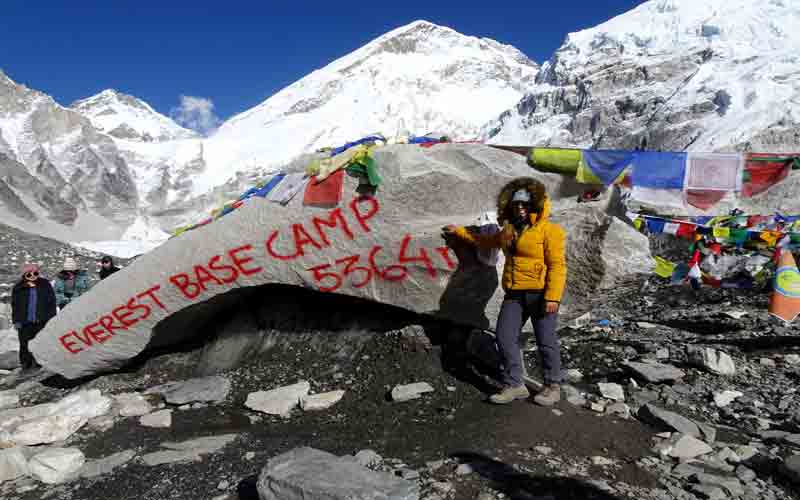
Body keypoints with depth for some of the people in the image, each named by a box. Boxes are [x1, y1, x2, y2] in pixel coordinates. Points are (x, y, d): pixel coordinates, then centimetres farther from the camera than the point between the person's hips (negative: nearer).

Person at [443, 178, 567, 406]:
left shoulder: (549, 230, -7)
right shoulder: (509, 231, 17)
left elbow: (557, 265, -12)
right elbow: (487, 241, 35)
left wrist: (552, 297, -20)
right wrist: (459, 232, 37)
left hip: (540, 294, -7)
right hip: (514, 295, 7)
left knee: (546, 342, 0)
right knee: (505, 338, 2)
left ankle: (553, 387, 16)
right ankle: (514, 385, 11)